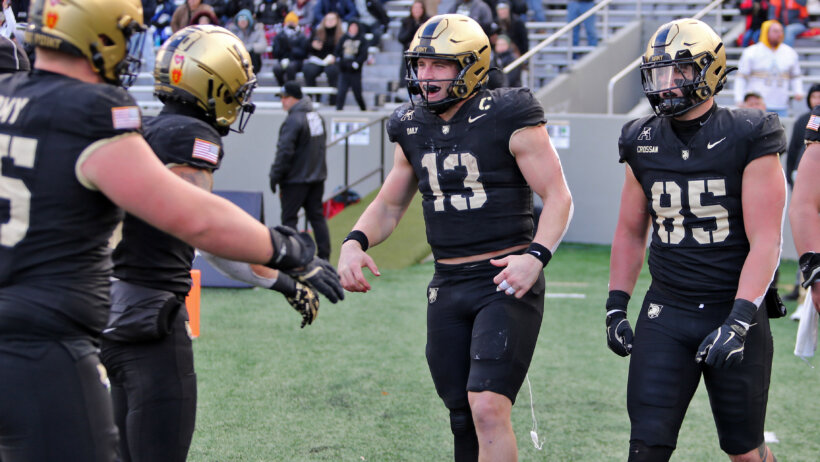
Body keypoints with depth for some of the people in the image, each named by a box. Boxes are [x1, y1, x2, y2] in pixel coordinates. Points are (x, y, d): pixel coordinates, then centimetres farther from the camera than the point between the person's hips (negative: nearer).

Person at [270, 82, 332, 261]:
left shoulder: (293, 120, -18)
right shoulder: (317, 117, 9)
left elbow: (285, 152, -20)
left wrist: (275, 177, -12)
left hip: (296, 179, -8)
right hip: (317, 177, 8)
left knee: (289, 218, 0)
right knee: (317, 216, 12)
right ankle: (324, 255, 11)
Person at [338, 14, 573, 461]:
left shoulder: (508, 120, -10)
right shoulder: (412, 129, 8)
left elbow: (558, 197, -10)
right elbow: (389, 205, 18)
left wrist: (536, 255, -26)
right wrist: (354, 242, -2)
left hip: (506, 282, -6)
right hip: (448, 286, 6)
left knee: (488, 409, -18)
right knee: (462, 417, 11)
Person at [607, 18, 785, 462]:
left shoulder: (748, 139, -10)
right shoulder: (643, 142, 4)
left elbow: (765, 242, -14)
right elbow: (630, 232, 16)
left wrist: (739, 321, -22)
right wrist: (615, 306, 10)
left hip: (734, 309, -3)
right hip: (665, 313, 3)